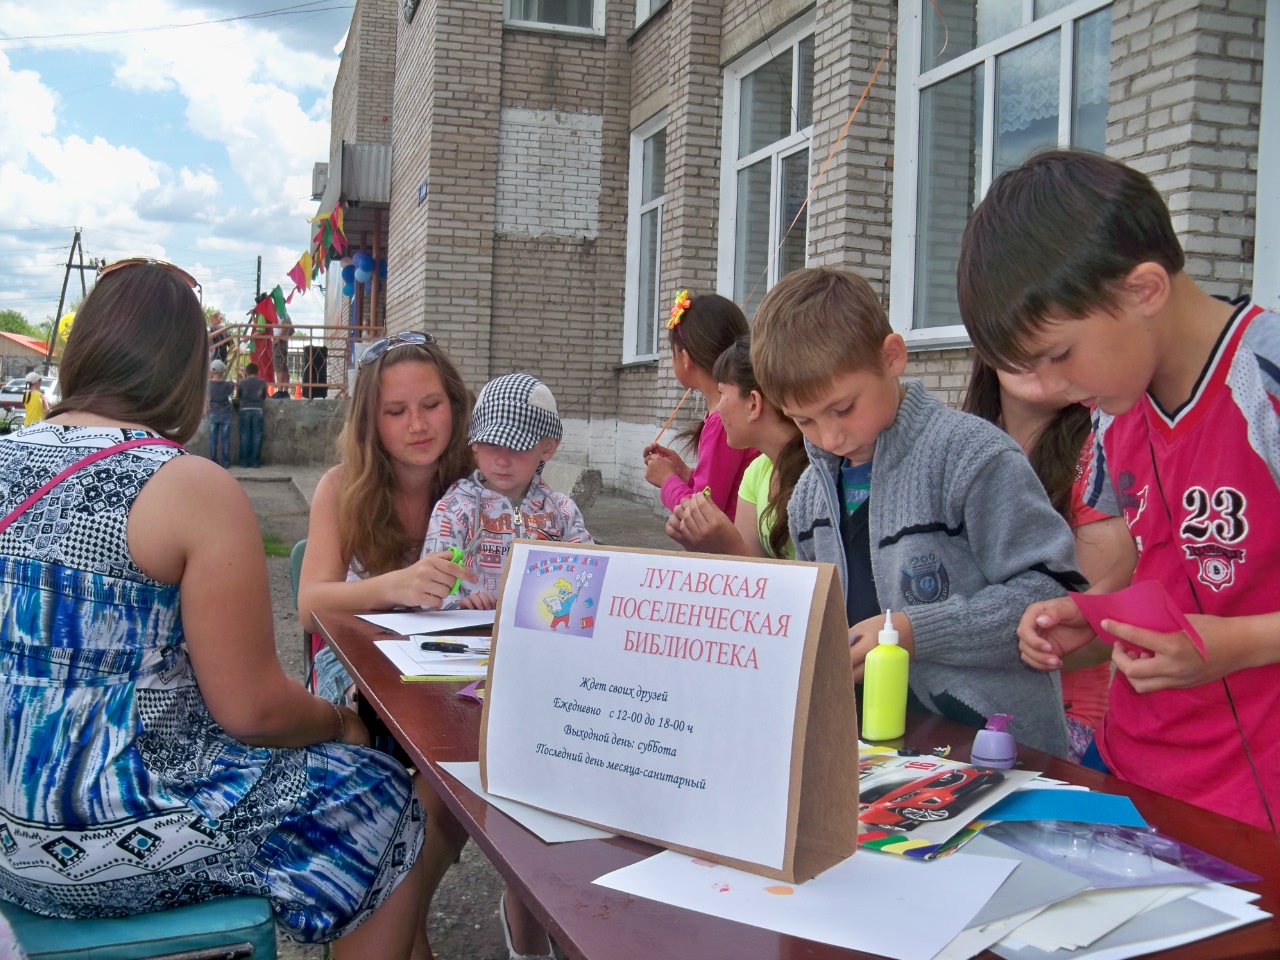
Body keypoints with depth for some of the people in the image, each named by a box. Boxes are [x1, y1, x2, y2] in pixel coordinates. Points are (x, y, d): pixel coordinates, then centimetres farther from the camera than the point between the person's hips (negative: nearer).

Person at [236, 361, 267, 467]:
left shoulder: (242, 382, -1)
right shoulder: (262, 382, 0)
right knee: (257, 436, 3)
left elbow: (237, 398, 6)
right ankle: (255, 461, 2)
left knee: (245, 436, 4)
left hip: (245, 410, 0)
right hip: (258, 410, 0)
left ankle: (244, 461, 4)